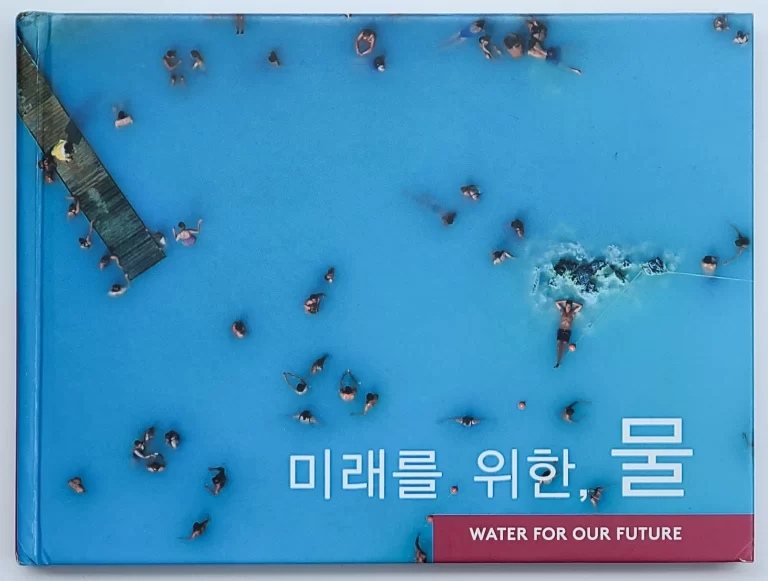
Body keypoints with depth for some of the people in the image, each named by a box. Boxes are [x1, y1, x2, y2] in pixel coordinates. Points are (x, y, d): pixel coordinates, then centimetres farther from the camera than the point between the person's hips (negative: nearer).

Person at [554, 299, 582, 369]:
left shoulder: (573, 313, 5)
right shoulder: (562, 311, 9)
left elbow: (581, 306, 4)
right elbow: (556, 302, 14)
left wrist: (573, 303, 6)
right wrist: (565, 301, 11)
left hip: (567, 332, -1)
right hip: (560, 331, 1)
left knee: (563, 347, -6)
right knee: (559, 346, -8)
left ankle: (559, 362, -7)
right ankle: (558, 362, -10)